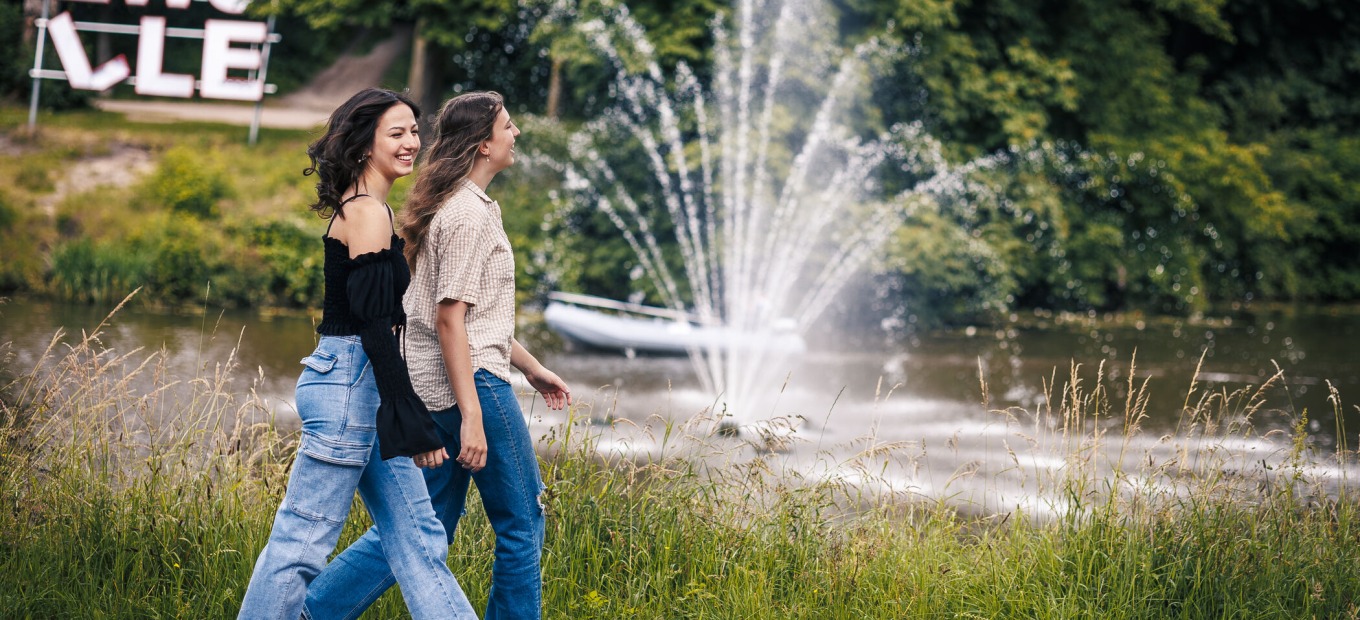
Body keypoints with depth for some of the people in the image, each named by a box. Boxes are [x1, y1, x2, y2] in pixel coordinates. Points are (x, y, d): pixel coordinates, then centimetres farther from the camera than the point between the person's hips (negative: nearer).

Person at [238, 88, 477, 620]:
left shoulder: (360, 208, 16)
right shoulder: (368, 212, -14)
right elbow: (373, 324, -20)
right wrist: (414, 422, -20)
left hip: (360, 389, 10)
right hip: (350, 385, -10)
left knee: (416, 534, 9)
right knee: (303, 537, -4)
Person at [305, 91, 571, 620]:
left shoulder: (458, 207, 18)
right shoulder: (469, 214, -14)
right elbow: (449, 317, -20)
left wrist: (531, 367, 31)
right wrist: (472, 416, -23)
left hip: (432, 392, 10)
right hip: (473, 383, -10)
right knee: (521, 523, 2)